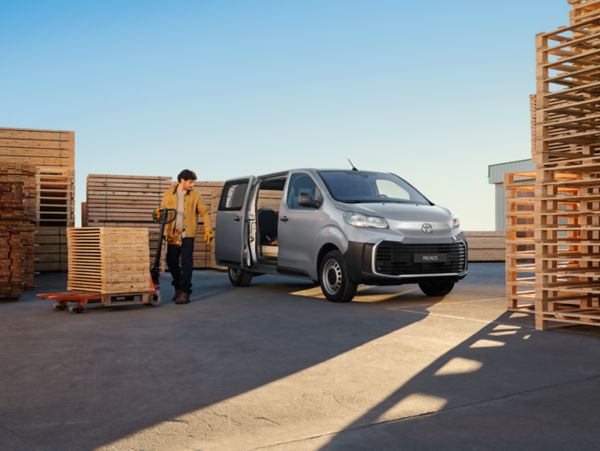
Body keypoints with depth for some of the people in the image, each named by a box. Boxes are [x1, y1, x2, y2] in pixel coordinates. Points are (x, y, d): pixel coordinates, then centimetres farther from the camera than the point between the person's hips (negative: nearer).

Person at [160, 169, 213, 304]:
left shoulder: (195, 195, 4)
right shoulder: (169, 194, 6)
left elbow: (203, 212, 6)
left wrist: (207, 229, -3)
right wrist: (165, 232, -8)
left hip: (188, 233, -2)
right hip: (173, 234, 2)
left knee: (186, 263, -7)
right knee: (171, 261, 9)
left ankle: (185, 292, -5)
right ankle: (178, 287, 30)